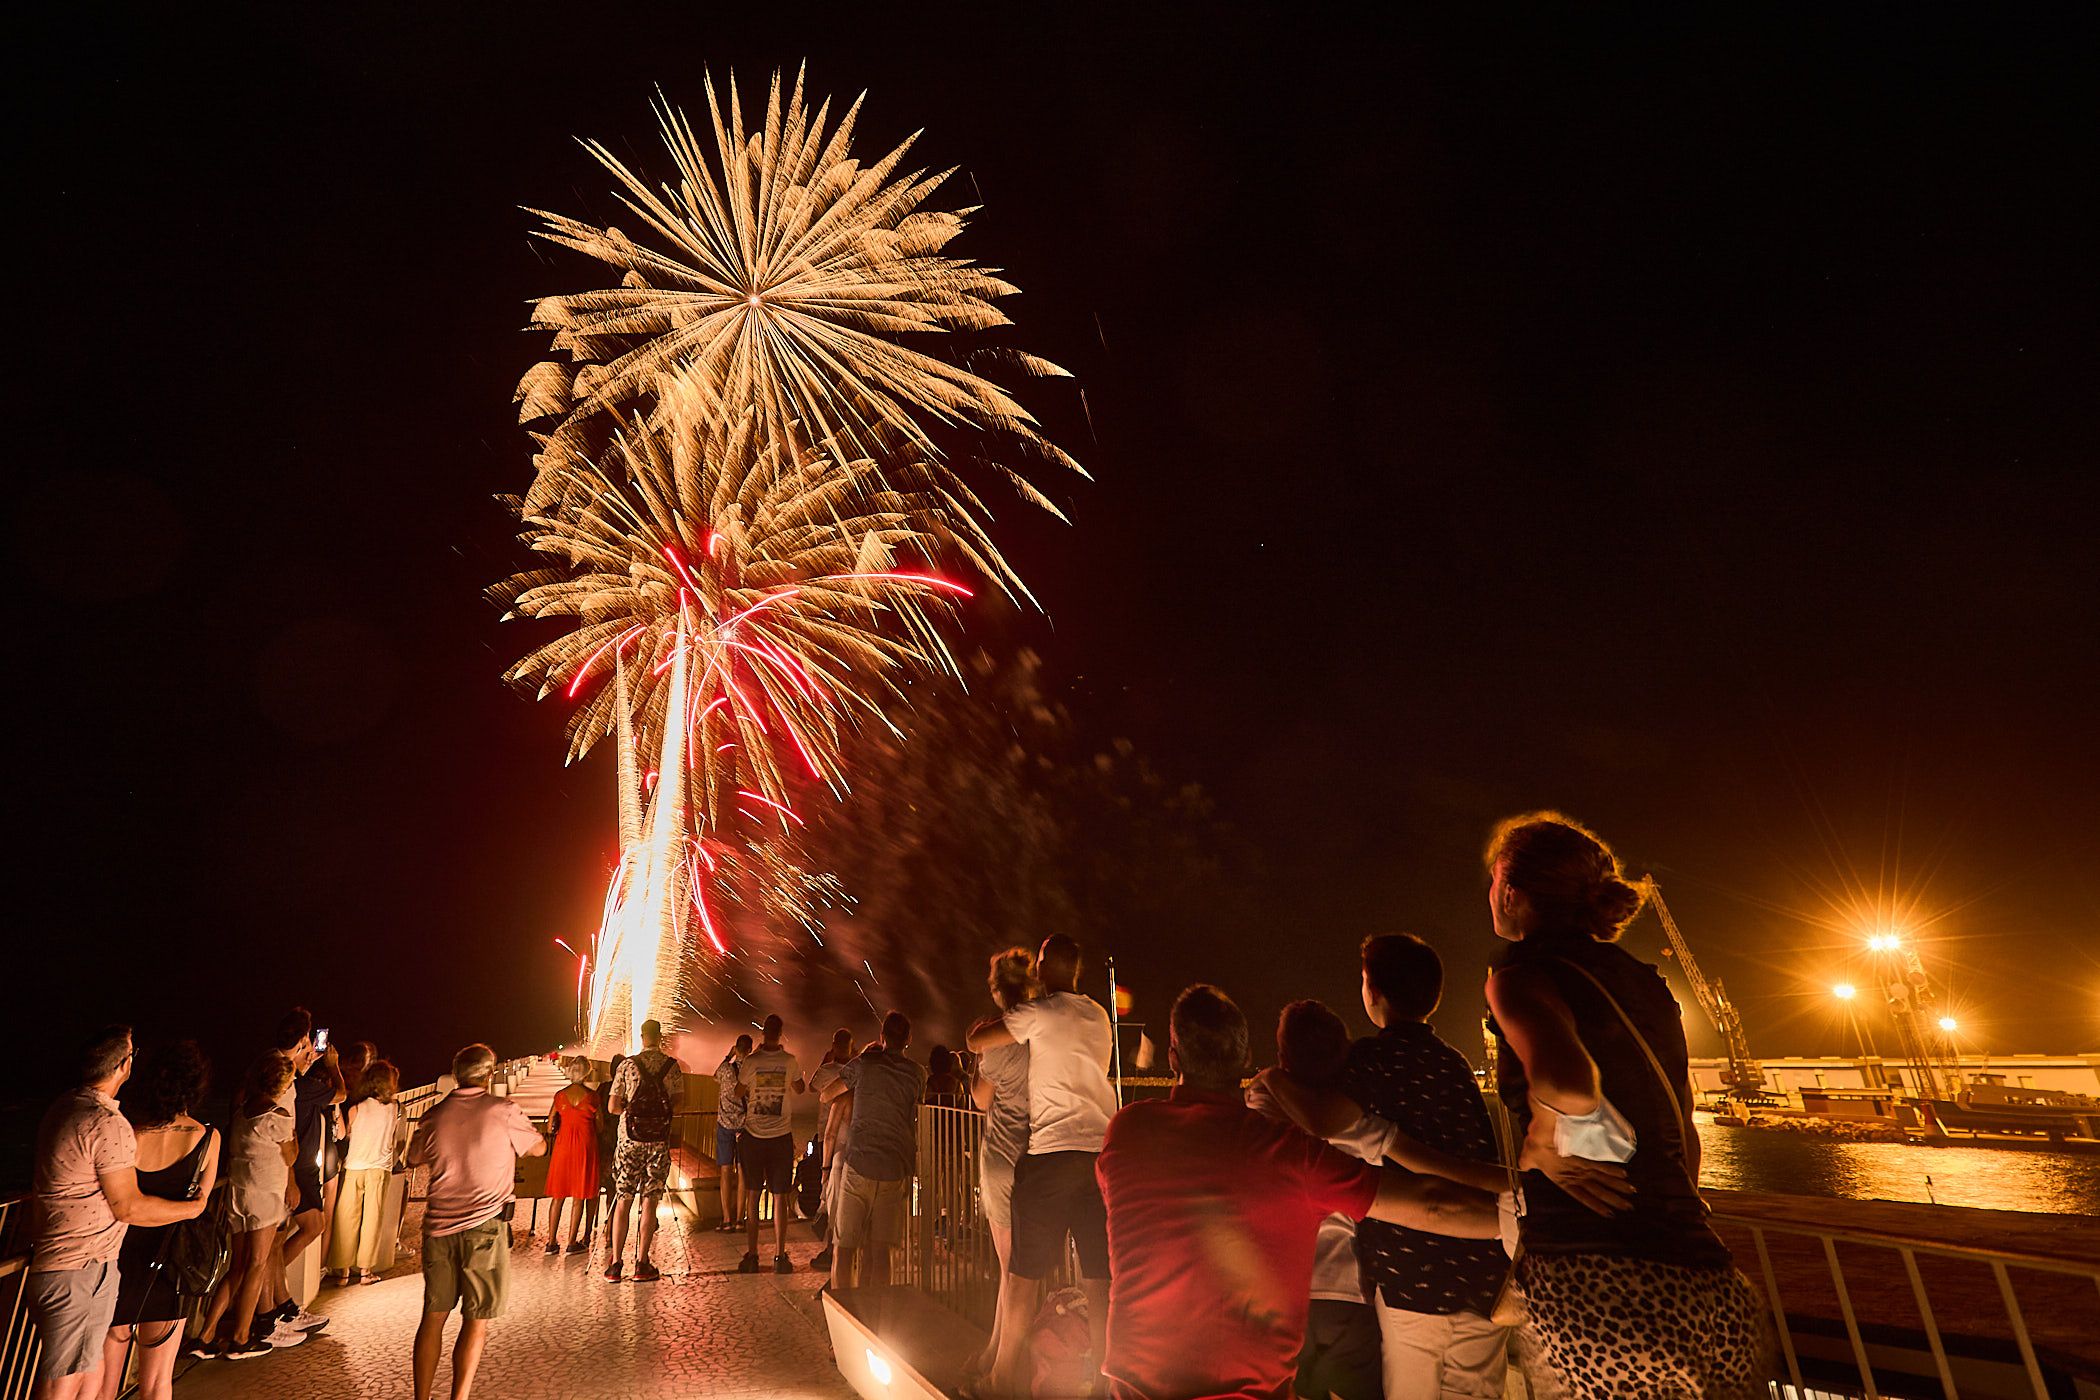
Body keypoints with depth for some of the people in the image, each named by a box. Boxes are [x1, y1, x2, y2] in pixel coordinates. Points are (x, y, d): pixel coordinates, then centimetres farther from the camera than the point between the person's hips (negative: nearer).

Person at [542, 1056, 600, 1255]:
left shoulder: (560, 1096, 0)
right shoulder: (592, 1096, -6)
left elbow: (549, 1127, 3)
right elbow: (599, 1127, -2)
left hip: (562, 1147, 3)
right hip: (585, 1147, -2)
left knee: (558, 1196, 12)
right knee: (579, 1195, 4)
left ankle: (552, 1241, 12)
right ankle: (572, 1242, 5)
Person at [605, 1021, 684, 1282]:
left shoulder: (627, 1065, -1)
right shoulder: (672, 1065, 0)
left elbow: (613, 1106, 0)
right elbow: (679, 1100, 2)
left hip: (630, 1139, 0)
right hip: (660, 1140, 0)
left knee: (623, 1201, 9)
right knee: (649, 1201, 5)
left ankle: (615, 1264, 9)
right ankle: (641, 1264, 6)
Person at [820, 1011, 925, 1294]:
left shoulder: (864, 1063, 0)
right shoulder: (917, 1075, 6)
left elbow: (827, 1094, 11)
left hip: (859, 1166, -2)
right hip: (896, 1171, 2)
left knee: (845, 1248, 7)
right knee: (879, 1250, 8)